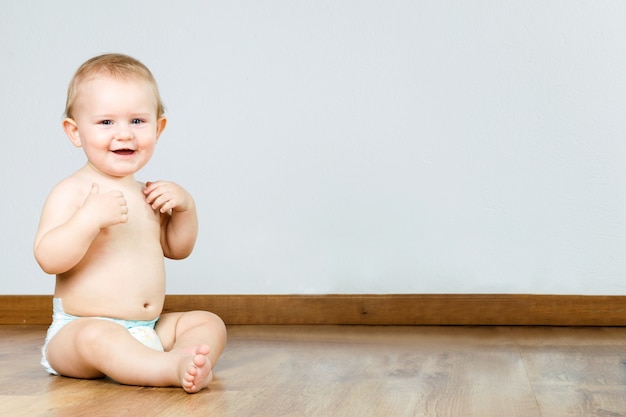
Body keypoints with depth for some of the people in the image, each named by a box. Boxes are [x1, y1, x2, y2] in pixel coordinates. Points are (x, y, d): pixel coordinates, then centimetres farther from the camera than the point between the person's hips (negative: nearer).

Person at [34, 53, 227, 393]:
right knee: (97, 337, -38)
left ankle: (183, 359, -31)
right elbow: (48, 259, -19)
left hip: (150, 329, 7)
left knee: (209, 323, -3)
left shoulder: (148, 193, 12)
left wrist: (185, 206, 3)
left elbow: (176, 249, 21)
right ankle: (173, 369, -47)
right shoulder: (71, 192, -10)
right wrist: (90, 218, -32)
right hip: (79, 329, -7)